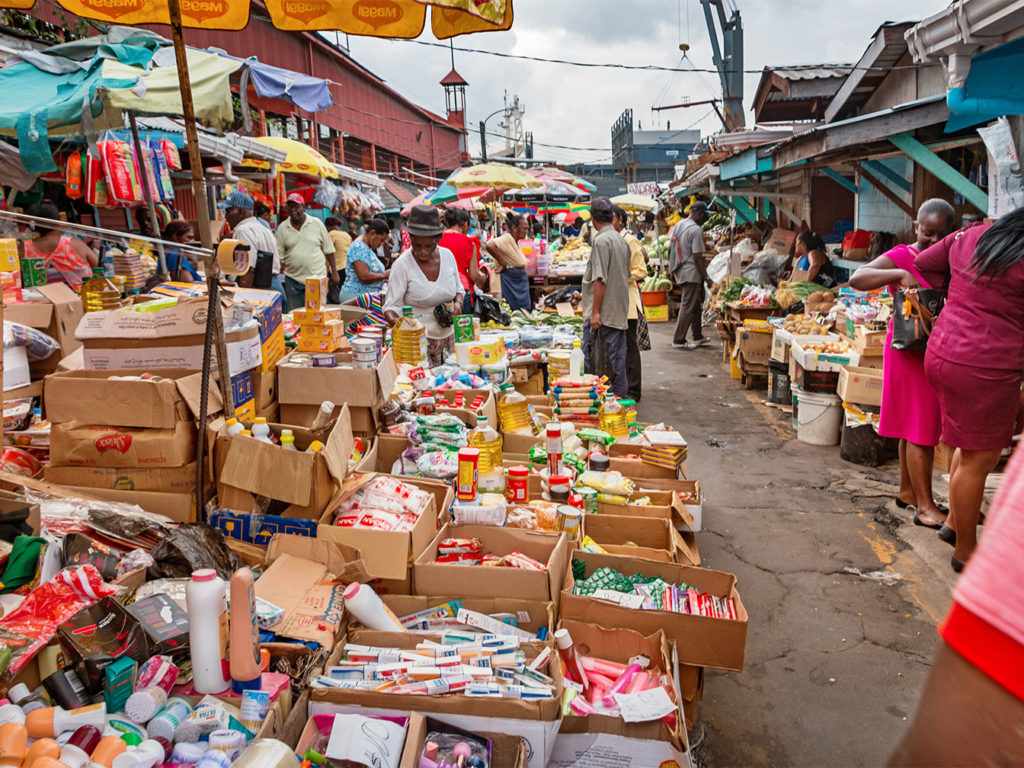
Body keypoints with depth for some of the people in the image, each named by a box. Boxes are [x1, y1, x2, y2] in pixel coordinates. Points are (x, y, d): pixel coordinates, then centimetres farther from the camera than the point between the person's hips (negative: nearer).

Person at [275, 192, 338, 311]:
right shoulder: (282, 227, 4)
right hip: (293, 279, 2)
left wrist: (334, 272, 3)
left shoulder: (316, 223, 1)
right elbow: (279, 255, 6)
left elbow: (328, 250, 5)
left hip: (317, 277, -2)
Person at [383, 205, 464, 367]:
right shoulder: (402, 264, -11)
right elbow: (391, 306, -11)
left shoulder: (447, 256, 1)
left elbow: (458, 289, 16)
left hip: (447, 336, 4)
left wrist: (458, 303, -5)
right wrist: (394, 320, -32)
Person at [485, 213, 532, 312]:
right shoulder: (506, 239, -14)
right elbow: (490, 245, -32)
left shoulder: (515, 241, 16)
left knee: (525, 312, 9)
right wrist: (503, 263, -24)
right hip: (509, 281, -10)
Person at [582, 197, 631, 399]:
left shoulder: (601, 240, -14)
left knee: (592, 359, -3)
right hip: (620, 312, 9)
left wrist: (595, 312, -18)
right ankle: (619, 396, 17)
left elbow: (600, 280, -19)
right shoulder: (621, 240, 13)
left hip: (603, 313, -8)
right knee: (617, 357, 12)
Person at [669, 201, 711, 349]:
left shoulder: (678, 225, 11)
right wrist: (706, 278, -14)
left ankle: (698, 337, 26)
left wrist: (672, 271, 23)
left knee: (696, 305, 18)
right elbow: (697, 257, -19)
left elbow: (670, 249, 15)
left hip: (680, 272, 9)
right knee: (688, 307, -3)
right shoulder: (696, 230, -16)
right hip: (691, 273, -9)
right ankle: (678, 340, 1)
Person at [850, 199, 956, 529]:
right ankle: (925, 506, 3)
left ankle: (907, 491, 28)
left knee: (915, 426, 15)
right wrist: (900, 274, -28)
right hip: (910, 351, -6)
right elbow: (857, 279, -20)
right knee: (920, 429, -4)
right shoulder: (902, 256, -7)